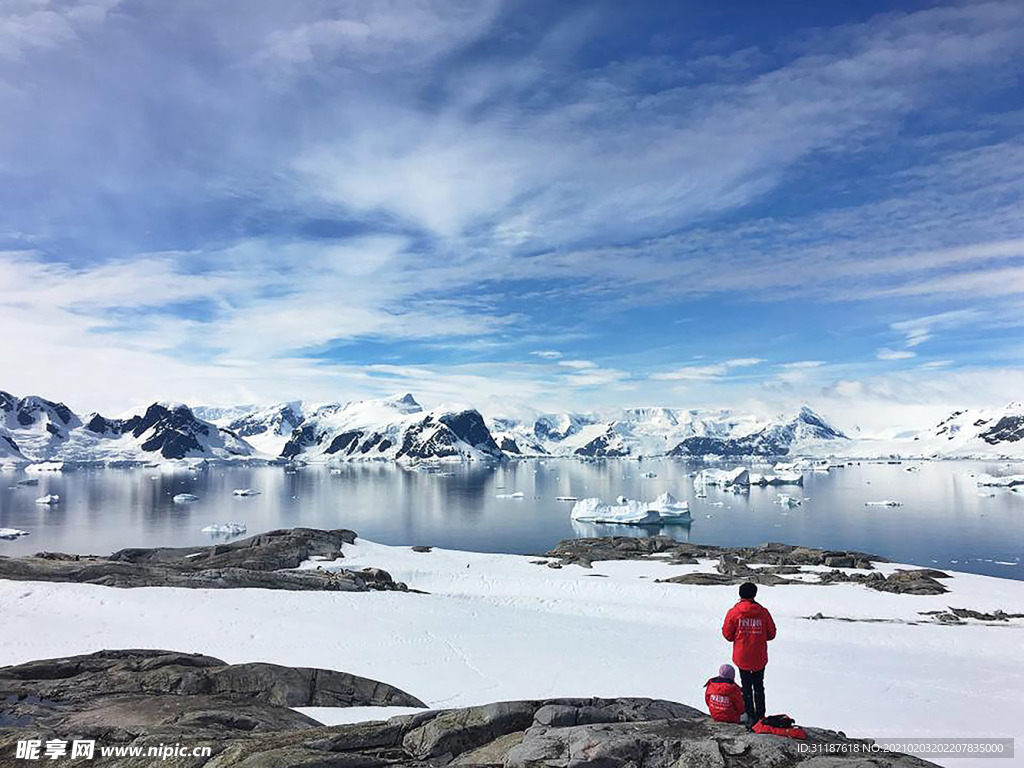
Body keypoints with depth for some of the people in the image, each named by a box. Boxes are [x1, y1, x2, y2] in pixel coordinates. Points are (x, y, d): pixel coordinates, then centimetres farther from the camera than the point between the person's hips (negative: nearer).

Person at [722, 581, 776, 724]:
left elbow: (727, 634, -5)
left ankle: (751, 716, 11)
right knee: (759, 687, 17)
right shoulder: (763, 612, -7)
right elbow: (771, 634, 1)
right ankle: (760, 716, 20)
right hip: (760, 657, 1)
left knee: (746, 687, 11)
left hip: (741, 657, -1)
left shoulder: (733, 612, -10)